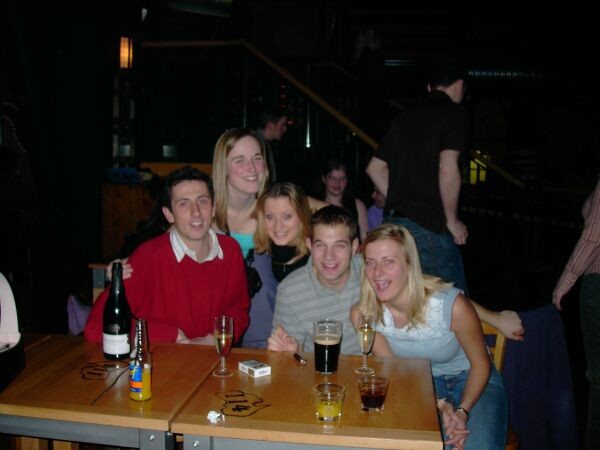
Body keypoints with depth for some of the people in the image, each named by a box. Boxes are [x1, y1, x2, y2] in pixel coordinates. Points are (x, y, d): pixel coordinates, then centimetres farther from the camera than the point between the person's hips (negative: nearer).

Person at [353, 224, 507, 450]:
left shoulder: (452, 305, -29)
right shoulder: (362, 313, -20)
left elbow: (480, 363, -11)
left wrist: (462, 412, -23)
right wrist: (439, 405, -22)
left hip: (472, 380, -1)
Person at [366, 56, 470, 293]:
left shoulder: (404, 117, 17)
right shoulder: (455, 113, -4)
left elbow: (375, 168, 20)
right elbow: (447, 169, -17)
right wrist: (452, 220, -6)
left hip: (394, 221, 8)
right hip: (430, 226, -7)